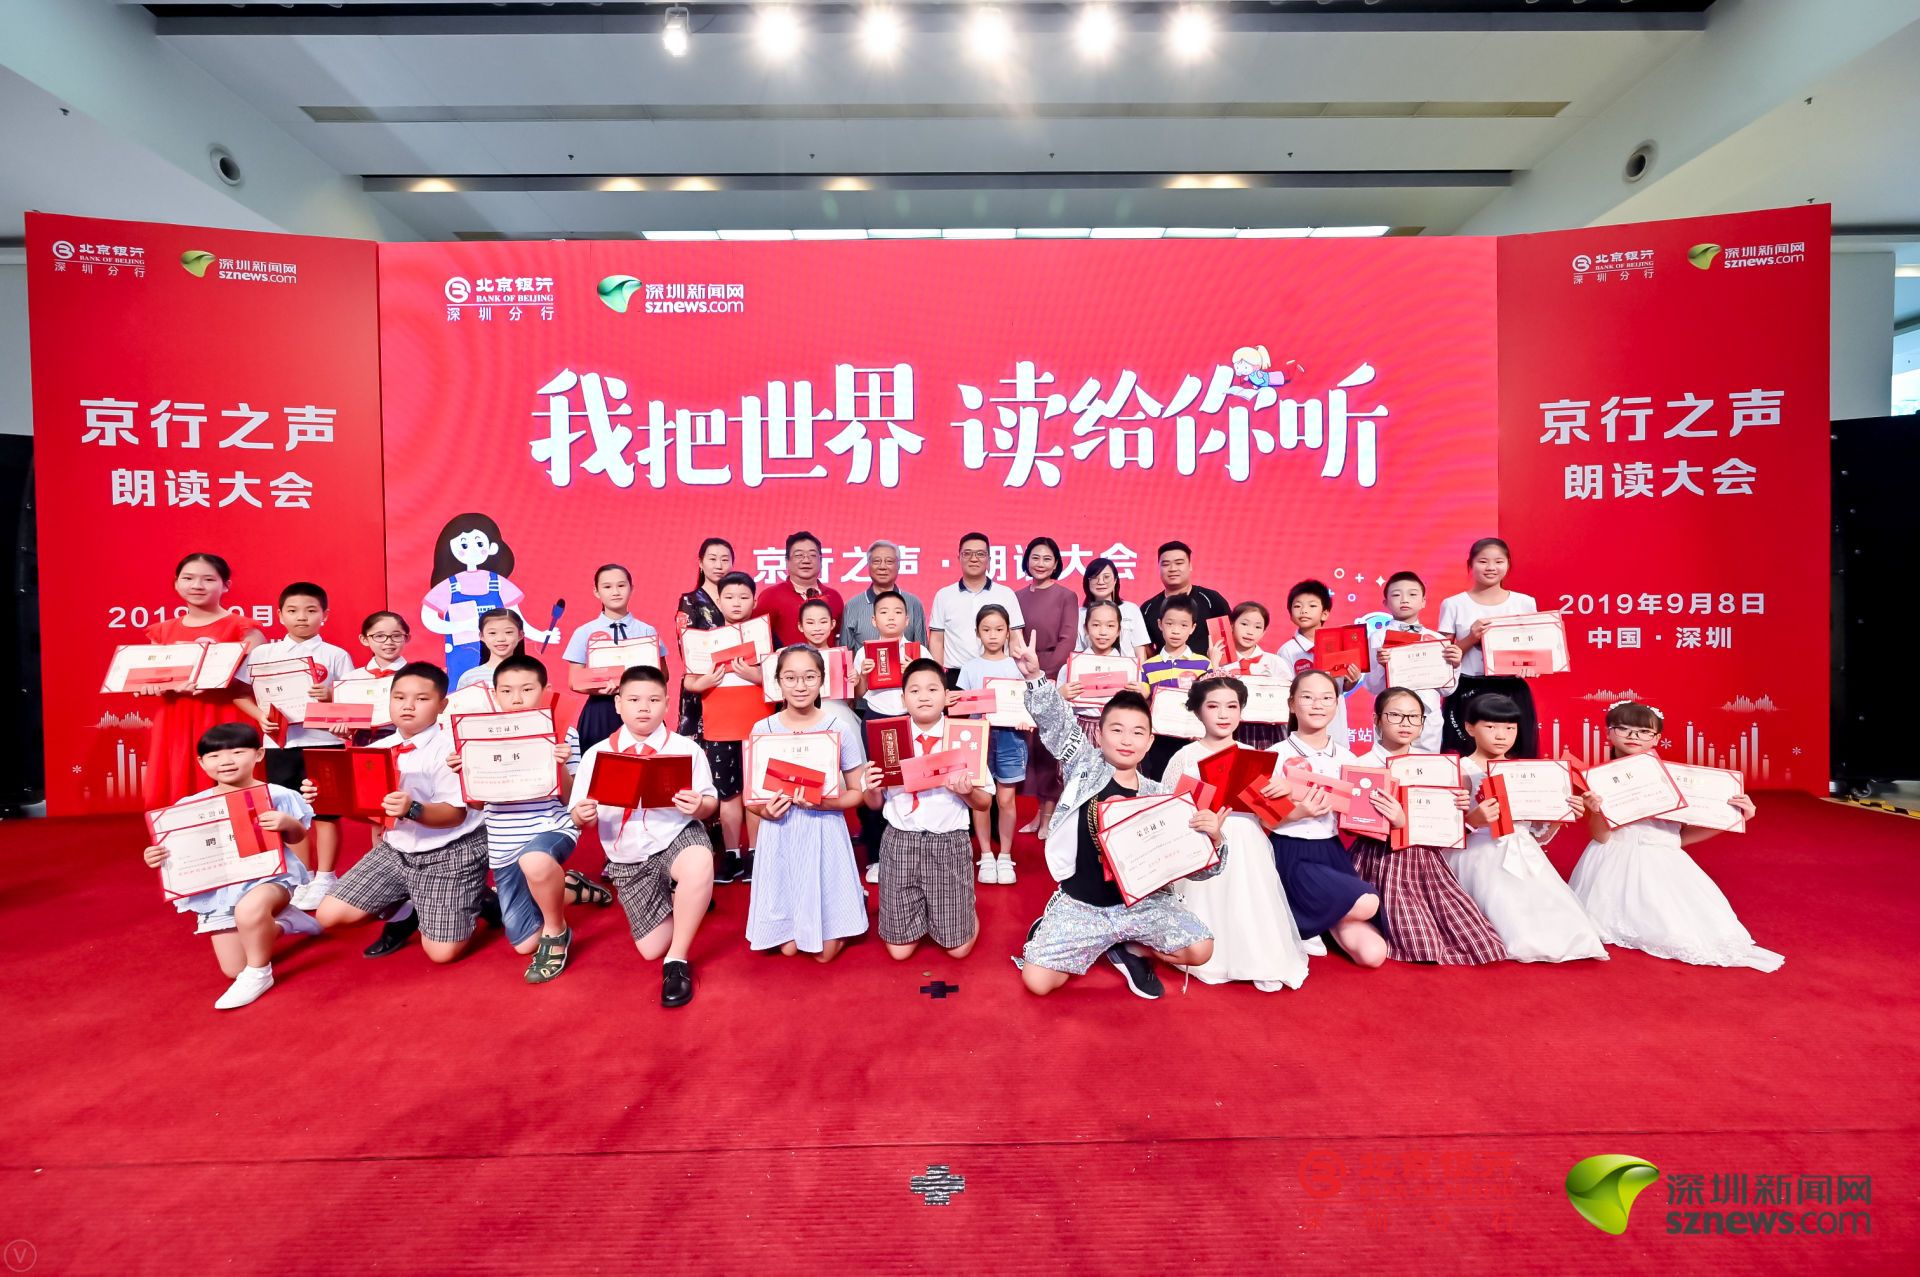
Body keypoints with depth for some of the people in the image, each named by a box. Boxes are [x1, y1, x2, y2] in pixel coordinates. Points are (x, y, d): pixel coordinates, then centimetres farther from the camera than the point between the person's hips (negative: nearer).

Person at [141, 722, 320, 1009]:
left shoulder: (277, 795, -7)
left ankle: (259, 974, -13)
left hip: (269, 875, -4)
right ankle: (280, 922, 35)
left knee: (249, 909, -41)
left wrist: (288, 824, -22)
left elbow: (297, 838, -1)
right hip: (218, 891, 5)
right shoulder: (192, 806, 1)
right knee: (233, 970, 5)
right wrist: (157, 857, -15)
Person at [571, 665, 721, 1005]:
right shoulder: (597, 754, 0)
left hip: (677, 836, -3)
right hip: (629, 859, 3)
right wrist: (583, 815, -22)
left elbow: (710, 805, -6)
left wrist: (699, 806, -29)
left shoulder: (686, 748, -5)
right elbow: (580, 816, 1)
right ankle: (685, 896, 38)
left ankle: (677, 960, -17)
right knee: (651, 948, 3)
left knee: (700, 863, -40)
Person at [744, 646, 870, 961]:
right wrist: (764, 810, -18)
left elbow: (857, 792, -2)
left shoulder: (839, 727, -8)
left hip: (824, 834, -2)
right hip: (780, 837, 2)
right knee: (787, 947, 8)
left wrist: (824, 802, -20)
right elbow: (749, 797, 4)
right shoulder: (763, 729, -3)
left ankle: (851, 900, 32)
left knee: (825, 951, 3)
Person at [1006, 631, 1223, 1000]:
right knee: (1036, 981, -12)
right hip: (1080, 904, -1)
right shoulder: (1084, 765, -5)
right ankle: (1100, 943, 19)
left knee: (1200, 950, -16)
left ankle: (1125, 949, 12)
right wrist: (1035, 676, -35)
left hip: (1142, 901, 2)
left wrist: (1213, 837, -22)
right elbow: (1055, 721, -18)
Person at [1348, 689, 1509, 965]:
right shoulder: (1364, 765, -11)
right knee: (1418, 941, -10)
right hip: (1383, 858, -6)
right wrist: (1397, 822, -31)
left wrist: (1458, 805, -7)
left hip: (1424, 856, 6)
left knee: (1469, 930, 2)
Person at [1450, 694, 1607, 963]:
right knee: (1519, 931, -19)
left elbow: (1538, 833, 18)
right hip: (1482, 857, -6)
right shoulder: (1462, 770, -4)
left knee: (1558, 917, -7)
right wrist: (1472, 820, -31)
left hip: (1523, 856, 6)